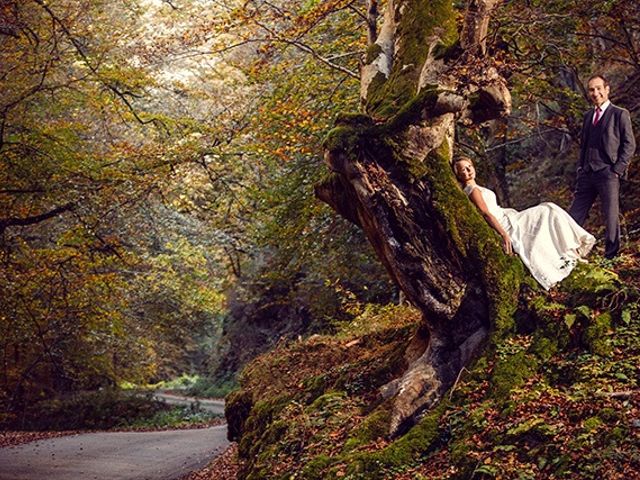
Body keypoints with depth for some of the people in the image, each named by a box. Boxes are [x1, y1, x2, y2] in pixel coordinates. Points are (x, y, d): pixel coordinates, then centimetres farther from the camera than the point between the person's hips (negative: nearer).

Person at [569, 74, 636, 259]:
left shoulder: (620, 114, 0)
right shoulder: (588, 116, 19)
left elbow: (629, 145, -3)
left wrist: (617, 169, -10)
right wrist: (581, 167, 12)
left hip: (608, 173, -6)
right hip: (587, 174, 6)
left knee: (611, 216, -3)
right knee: (575, 215, 3)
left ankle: (611, 256, 4)